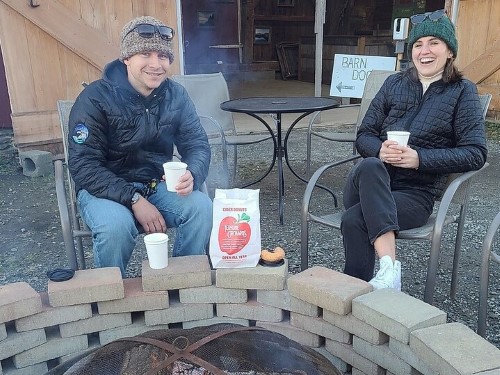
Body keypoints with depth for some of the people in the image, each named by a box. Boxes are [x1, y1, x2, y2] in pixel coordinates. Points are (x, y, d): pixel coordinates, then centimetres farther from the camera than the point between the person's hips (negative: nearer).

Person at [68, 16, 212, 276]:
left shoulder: (176, 96, -2)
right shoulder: (95, 98, -15)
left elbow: (197, 144, -2)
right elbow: (83, 165, -18)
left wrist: (192, 175, -26)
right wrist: (134, 199, -28)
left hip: (158, 185, 4)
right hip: (104, 189, -3)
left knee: (202, 207, -24)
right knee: (116, 225, -35)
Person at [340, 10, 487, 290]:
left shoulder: (463, 92, 7)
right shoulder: (395, 84, 15)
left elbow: (476, 153, -3)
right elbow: (364, 136, 12)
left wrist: (419, 158, -16)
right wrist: (380, 150, -13)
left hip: (417, 193, -3)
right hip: (372, 181, 3)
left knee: (354, 221, -31)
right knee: (370, 167, -35)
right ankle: (389, 266, -39)